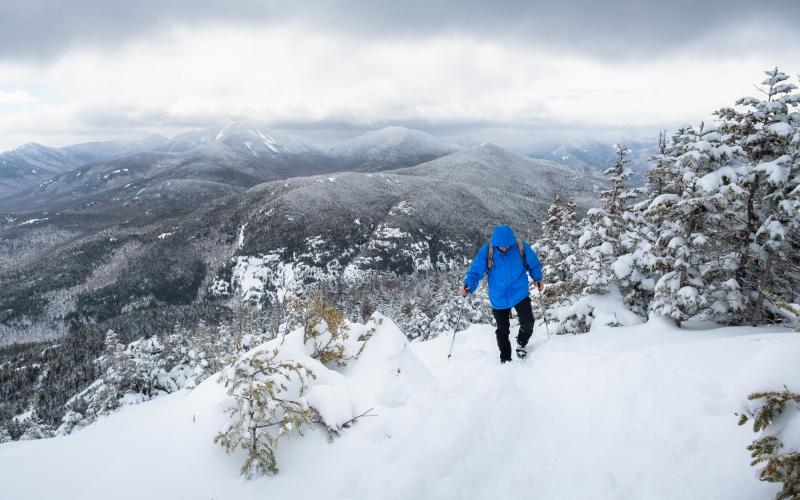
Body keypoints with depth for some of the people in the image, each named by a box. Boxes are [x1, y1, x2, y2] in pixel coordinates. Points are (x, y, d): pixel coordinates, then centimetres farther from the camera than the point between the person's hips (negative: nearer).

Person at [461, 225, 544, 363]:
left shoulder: (521, 247, -13)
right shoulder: (486, 252, -16)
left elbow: (534, 264, 5)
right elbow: (475, 272, -10)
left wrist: (538, 279, -6)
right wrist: (468, 286, -26)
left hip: (520, 294, 0)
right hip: (499, 298, 0)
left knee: (528, 323, -12)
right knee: (502, 330, 12)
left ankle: (522, 344, 21)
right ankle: (505, 359, 33)